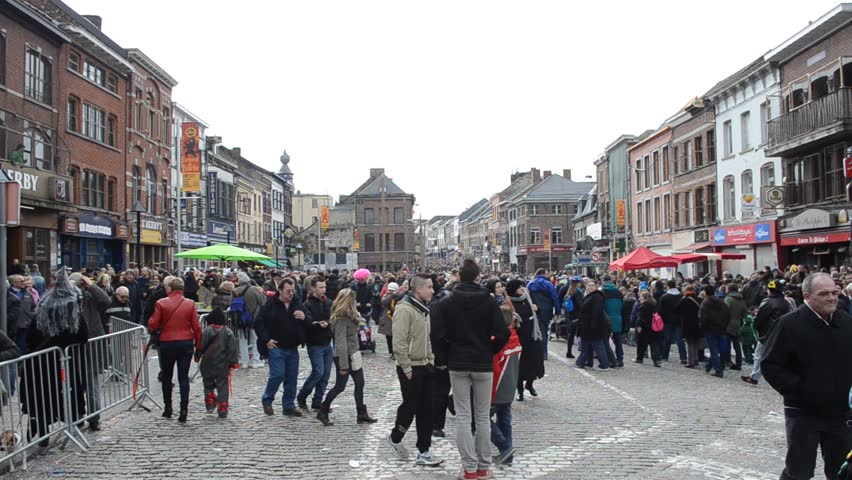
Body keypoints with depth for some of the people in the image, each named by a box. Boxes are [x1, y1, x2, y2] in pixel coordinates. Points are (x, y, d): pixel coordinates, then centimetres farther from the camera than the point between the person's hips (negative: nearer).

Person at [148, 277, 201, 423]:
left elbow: (153, 325, -4)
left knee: (167, 377, 16)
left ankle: (167, 408, 22)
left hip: (167, 344, -1)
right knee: (183, 377, 3)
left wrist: (150, 329, 19)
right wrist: (198, 345, 6)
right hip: (186, 344, 1)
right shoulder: (190, 304, -1)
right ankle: (183, 411, -3)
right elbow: (196, 327, -1)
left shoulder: (161, 303, -6)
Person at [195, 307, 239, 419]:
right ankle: (222, 410, 1)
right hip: (223, 366, 0)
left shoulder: (207, 331, -5)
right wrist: (234, 362, 0)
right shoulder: (228, 332, -2)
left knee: (208, 385, 18)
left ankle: (210, 404, 12)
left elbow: (201, 346, -4)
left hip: (207, 365, 0)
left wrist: (197, 357, 12)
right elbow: (232, 348, -4)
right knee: (223, 387, 4)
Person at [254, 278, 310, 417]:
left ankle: (289, 406, 16)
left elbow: (310, 322, 7)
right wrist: (266, 340, -10)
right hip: (276, 347, -5)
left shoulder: (298, 305, 7)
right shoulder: (271, 305, -5)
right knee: (278, 375, -10)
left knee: (292, 377, 6)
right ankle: (267, 400, 13)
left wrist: (304, 317, -17)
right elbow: (258, 323, -3)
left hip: (292, 348, 5)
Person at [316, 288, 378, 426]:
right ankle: (323, 412, 17)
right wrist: (343, 365, -23)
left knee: (359, 383, 10)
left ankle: (362, 414, 16)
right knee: (340, 386, 1)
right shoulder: (341, 318, -19)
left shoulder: (349, 315, 9)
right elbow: (341, 342, -22)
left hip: (352, 355, 9)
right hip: (344, 356, -9)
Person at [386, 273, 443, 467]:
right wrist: (407, 368, -20)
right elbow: (399, 342, -22)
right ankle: (395, 438, 28)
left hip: (425, 366, 9)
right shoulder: (404, 309, -18)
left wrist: (431, 360, 14)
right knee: (410, 406, 3)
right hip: (410, 368, -9)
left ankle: (423, 451, 15)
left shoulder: (423, 309, 11)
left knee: (426, 409, 9)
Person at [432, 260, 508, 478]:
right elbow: (502, 334, -10)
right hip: (483, 364, 0)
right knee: (483, 417, 10)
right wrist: (489, 351, 7)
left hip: (458, 365, 0)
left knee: (463, 417, 4)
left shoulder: (446, 303, -3)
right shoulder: (489, 302, -5)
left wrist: (451, 352, 9)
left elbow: (438, 337, -8)